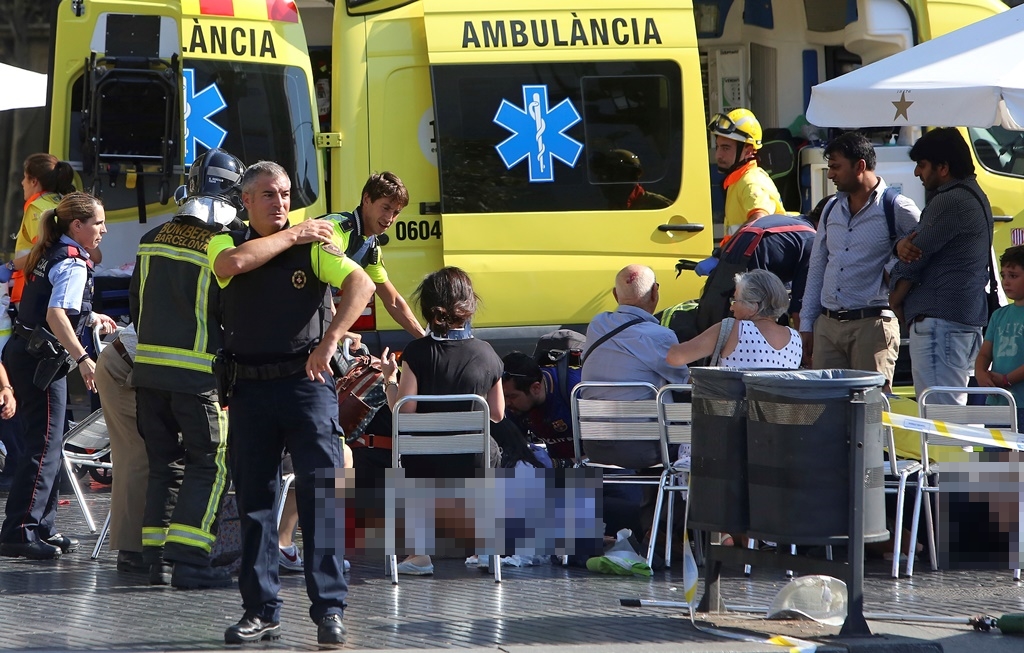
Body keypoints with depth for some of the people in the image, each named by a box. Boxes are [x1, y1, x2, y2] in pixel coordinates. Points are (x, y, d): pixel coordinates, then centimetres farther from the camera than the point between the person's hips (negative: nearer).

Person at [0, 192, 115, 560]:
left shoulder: (49, 255, 15)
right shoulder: (73, 265, -14)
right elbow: (56, 316, -28)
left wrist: (91, 318, 40)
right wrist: (83, 358, -34)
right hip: (42, 361, -10)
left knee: (47, 446, 16)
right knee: (43, 449, -10)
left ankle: (42, 528, 22)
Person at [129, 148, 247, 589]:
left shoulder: (153, 241, 7)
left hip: (148, 369, 6)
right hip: (198, 373, -6)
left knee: (164, 464, 14)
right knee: (208, 466, 1)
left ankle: (158, 558, 11)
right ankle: (189, 561, -8)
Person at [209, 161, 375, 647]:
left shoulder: (315, 245, 2)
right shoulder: (226, 244, 9)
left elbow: (361, 285, -12)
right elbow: (233, 264, -16)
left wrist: (329, 342, -24)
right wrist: (293, 236, -7)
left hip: (306, 382, -3)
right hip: (249, 387, 3)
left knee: (321, 494, -8)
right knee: (253, 497, 6)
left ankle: (329, 609, -6)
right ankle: (261, 611, 13)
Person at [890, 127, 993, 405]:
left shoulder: (949, 202, -15)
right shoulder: (974, 197, 20)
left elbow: (916, 257, -11)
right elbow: (917, 245, 18)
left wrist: (895, 301, 4)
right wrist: (903, 244, -6)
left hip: (940, 322, -11)